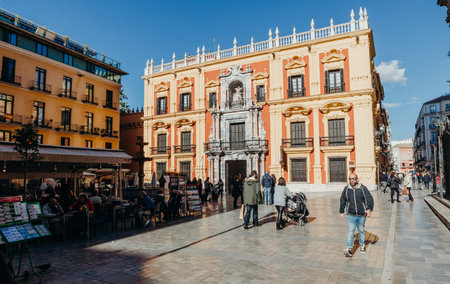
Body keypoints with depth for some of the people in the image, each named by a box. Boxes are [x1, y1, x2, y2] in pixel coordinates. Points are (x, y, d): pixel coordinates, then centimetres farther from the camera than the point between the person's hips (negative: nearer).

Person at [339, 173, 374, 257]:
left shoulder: (362, 188, -5)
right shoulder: (346, 189, 1)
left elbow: (370, 198, -4)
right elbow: (342, 201, 10)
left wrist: (369, 209, -16)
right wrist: (341, 212, 12)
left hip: (361, 214, 0)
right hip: (351, 215, 0)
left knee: (361, 230, 15)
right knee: (350, 231, -7)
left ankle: (362, 245, 36)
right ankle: (349, 248, -8)